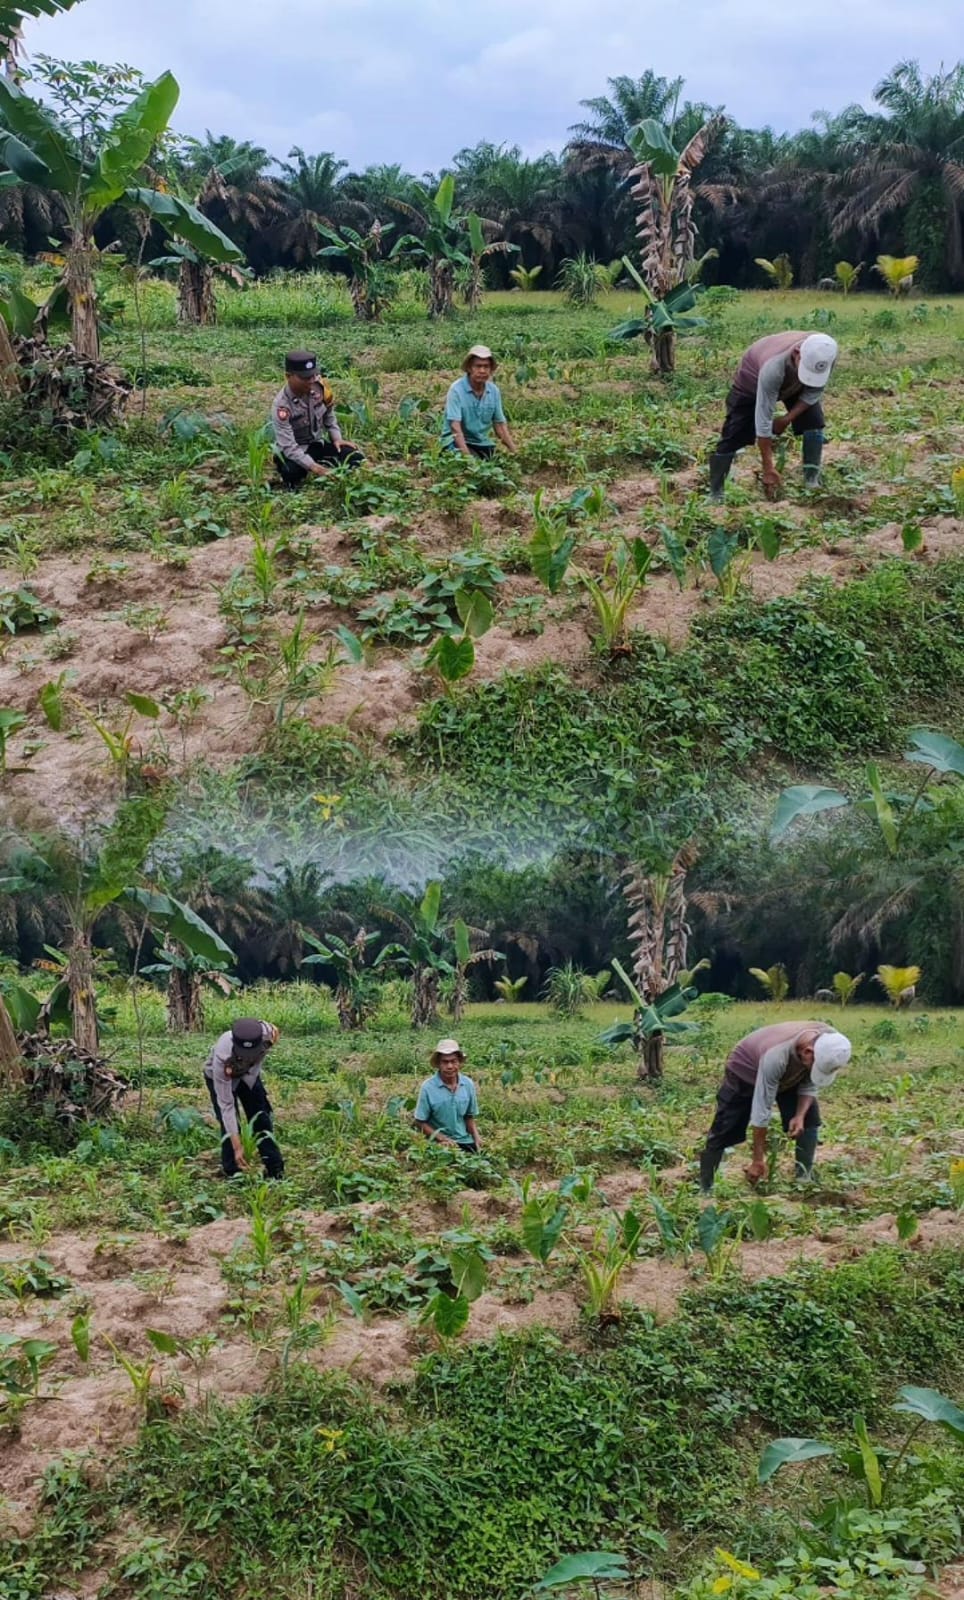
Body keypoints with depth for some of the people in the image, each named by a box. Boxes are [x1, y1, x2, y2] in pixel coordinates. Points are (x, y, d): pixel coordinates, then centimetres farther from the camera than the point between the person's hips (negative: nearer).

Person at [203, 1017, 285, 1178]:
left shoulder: (265, 1033, -41)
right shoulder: (222, 1058, -45)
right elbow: (226, 1105, -41)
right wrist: (237, 1146, -42)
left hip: (249, 1075, 3)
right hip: (218, 1077, -3)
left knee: (262, 1120, 0)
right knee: (229, 1124, -14)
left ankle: (276, 1172, 8)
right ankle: (233, 1174, -3)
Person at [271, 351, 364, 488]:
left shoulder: (318, 385, -14)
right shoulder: (281, 406, -28)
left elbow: (329, 414, 7)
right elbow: (289, 447, -31)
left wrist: (336, 438, -6)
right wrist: (313, 466, -41)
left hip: (317, 444, 4)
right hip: (292, 452, -4)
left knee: (355, 458, -16)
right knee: (292, 472, -37)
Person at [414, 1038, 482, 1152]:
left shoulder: (468, 1084, 0)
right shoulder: (428, 1087, -10)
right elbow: (420, 1122, -3)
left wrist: (476, 1137, -2)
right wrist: (442, 1138, -13)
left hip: (465, 1141, 4)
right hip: (439, 1143, -4)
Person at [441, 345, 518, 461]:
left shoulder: (494, 391, 1)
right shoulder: (457, 390, -15)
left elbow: (500, 424, 8)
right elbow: (455, 426, -22)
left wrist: (514, 451, -3)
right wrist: (467, 455, -33)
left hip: (483, 443, 5)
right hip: (457, 442, -5)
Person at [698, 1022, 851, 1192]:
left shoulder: (829, 1043, -30)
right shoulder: (776, 1056, -46)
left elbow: (810, 1085, -12)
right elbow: (761, 1110, -38)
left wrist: (800, 1116, -29)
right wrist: (758, 1160, -32)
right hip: (746, 1069, -5)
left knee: (809, 1120, -8)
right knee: (726, 1130, -9)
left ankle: (805, 1178, 3)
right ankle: (705, 1187, 1)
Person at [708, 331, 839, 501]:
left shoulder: (824, 354, -37)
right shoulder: (773, 368, -48)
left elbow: (815, 391, -15)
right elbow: (763, 420, -41)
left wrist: (787, 419, -22)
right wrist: (768, 468, -37)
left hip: (792, 382, 4)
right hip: (752, 380, -4)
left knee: (814, 422, -13)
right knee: (733, 435, -10)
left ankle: (812, 481, -2)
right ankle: (715, 493, 1)